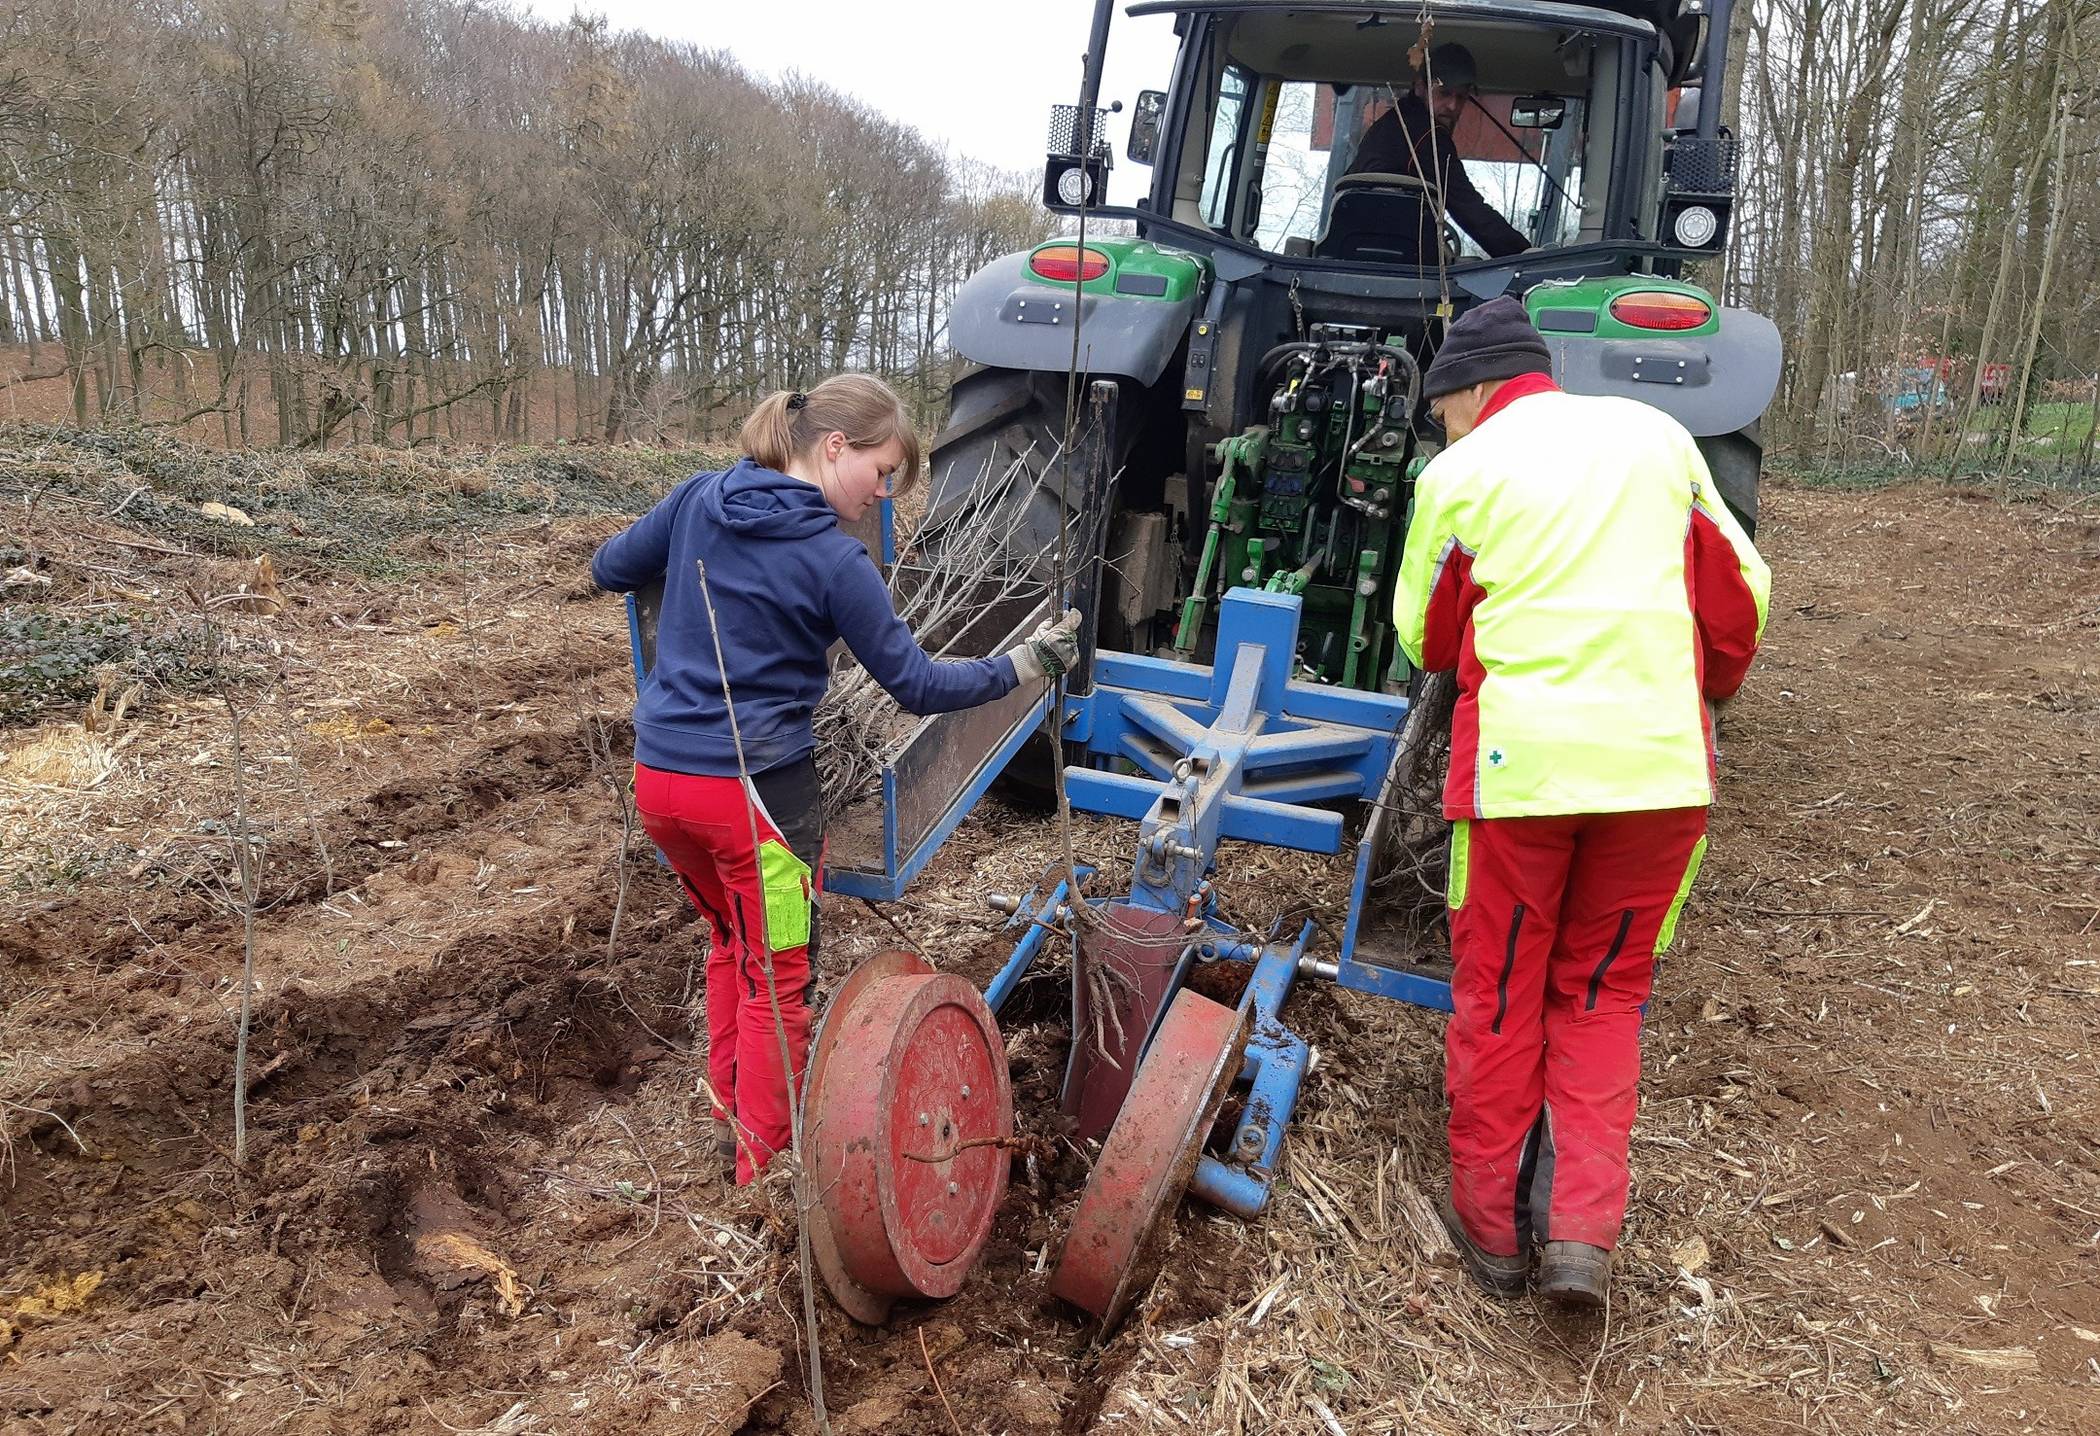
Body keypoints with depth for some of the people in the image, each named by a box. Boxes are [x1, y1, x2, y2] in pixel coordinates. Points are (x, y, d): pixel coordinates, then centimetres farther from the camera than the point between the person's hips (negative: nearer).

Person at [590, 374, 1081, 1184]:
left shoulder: (698, 499, 2)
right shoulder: (833, 559, -14)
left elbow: (609, 570, 15)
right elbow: (918, 687, -9)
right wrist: (1026, 665, -1)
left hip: (659, 776, 7)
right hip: (758, 789, -7)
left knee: (732, 941, 27)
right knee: (776, 981, 10)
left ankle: (730, 1111, 38)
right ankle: (764, 1169, 22)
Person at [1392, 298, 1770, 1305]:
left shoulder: (1461, 473, 2)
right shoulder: (1658, 436, 11)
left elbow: (1425, 638, 10)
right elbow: (1739, 595, 14)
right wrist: (1705, 694, 31)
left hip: (1520, 759, -3)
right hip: (1663, 764, 3)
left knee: (1497, 994, 13)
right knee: (1603, 993, 18)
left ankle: (1491, 1227, 24)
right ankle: (1584, 1228, 10)